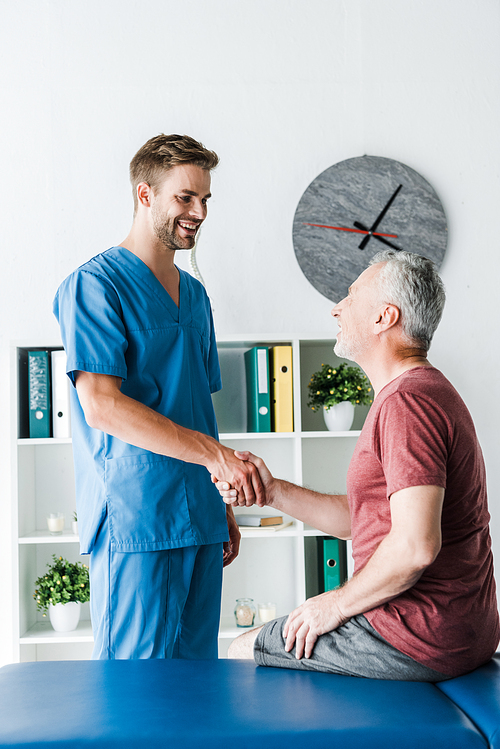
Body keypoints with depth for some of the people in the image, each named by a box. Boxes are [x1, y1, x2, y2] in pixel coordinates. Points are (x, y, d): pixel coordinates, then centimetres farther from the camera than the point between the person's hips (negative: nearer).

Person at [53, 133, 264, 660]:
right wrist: (214, 454, -22)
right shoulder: (96, 285, -7)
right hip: (133, 518, -7)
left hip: (198, 517, 8)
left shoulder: (194, 294, 18)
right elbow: (101, 405, -18)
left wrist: (222, 504, 17)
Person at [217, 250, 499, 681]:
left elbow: (416, 546, -29)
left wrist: (338, 603, -15)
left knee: (242, 654, 3)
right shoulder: (427, 390, 16)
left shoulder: (407, 401, -20)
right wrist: (273, 491, 6)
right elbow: (360, 518, 16)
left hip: (418, 638, -10)